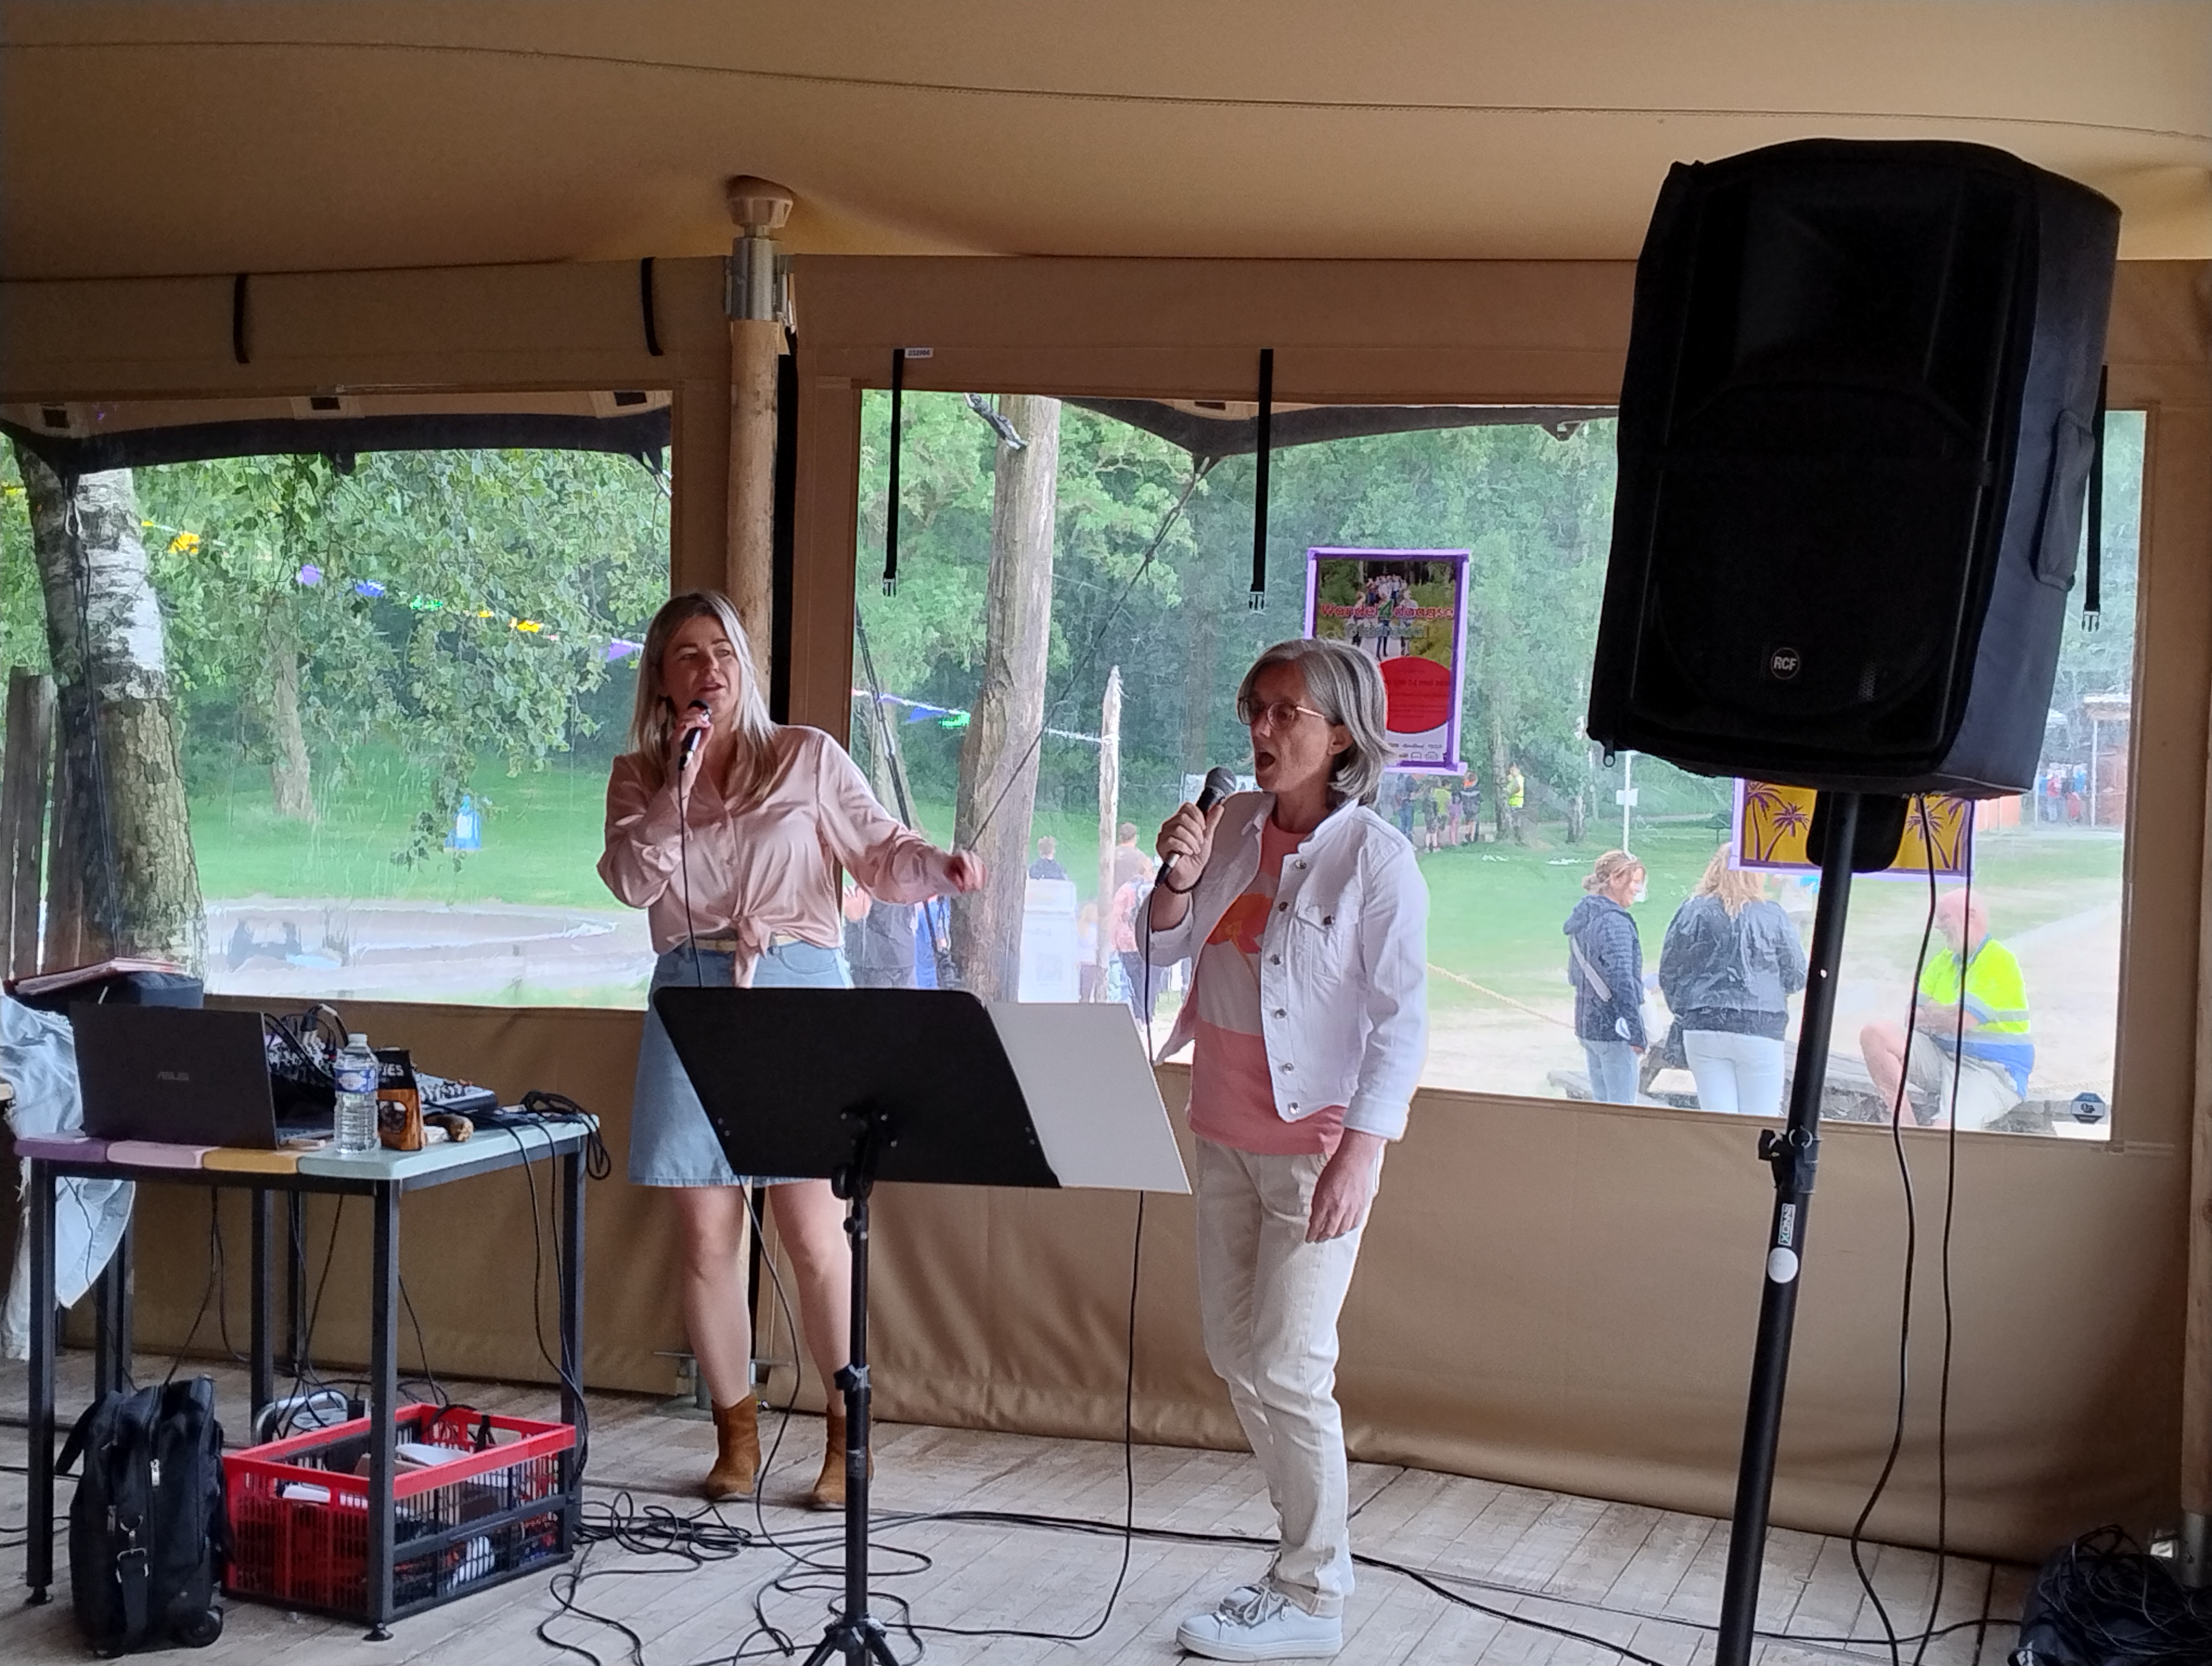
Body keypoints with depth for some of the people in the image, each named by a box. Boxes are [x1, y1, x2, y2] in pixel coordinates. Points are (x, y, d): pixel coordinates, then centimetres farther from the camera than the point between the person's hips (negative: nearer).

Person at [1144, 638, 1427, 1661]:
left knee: (1286, 1369, -6)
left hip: (1318, 1142, -7)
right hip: (1226, 1133, 7)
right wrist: (1178, 879, -11)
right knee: (1233, 1350, 14)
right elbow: (1168, 950, 9)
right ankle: (1311, 1545, 28)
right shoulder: (1233, 825, 2)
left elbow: (1402, 1020, -14)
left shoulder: (1376, 859, -14)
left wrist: (1358, 1156, -21)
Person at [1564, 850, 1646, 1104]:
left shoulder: (1582, 918, 13)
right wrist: (1635, 1032, -22)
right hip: (1613, 1028, -9)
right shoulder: (1614, 922, -17)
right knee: (1623, 1108, -6)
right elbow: (1621, 979, -23)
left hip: (1587, 1026, 10)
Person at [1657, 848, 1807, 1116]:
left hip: (1702, 1031, 2)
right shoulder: (1772, 916, -3)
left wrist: (1683, 1013, 19)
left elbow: (1668, 974, 5)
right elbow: (1796, 976, 3)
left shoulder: (1691, 913, 0)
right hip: (1759, 1030, -2)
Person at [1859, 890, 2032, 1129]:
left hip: (1991, 1071, -8)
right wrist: (1945, 1016, -12)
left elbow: (1961, 1021, -20)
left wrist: (1931, 1013, 2)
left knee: (1944, 1133, -34)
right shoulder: (1944, 960, 16)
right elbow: (1913, 1017, 10)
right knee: (1875, 1034, -13)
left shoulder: (1998, 962, -11)